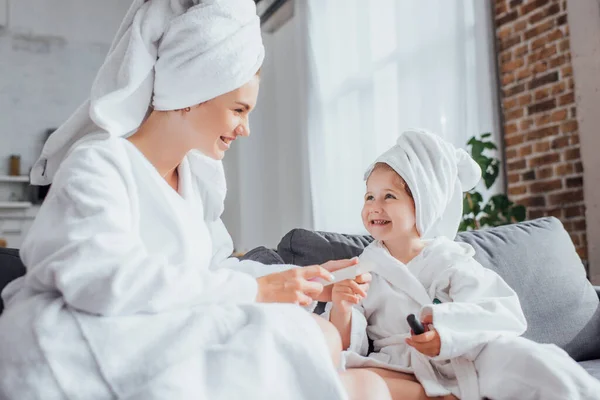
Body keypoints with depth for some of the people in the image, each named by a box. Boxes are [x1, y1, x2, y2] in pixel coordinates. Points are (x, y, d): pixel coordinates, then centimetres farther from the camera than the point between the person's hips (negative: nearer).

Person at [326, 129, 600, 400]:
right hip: (404, 374, 3)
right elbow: (346, 347, 2)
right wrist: (341, 309, -21)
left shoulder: (449, 260, 3)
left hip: (462, 359, -2)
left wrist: (448, 333, -31)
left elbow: (504, 316, -12)